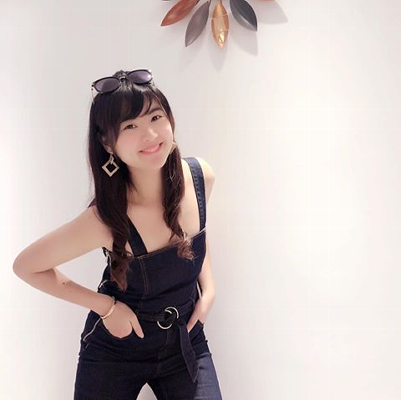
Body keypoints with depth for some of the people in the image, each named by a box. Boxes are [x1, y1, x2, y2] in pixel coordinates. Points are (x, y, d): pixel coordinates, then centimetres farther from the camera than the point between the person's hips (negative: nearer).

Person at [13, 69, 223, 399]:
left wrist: (208, 289, -3)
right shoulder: (106, 219, -29)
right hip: (116, 348, -3)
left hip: (187, 341, 3)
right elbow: (27, 266, -14)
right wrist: (105, 305, -14)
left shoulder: (201, 176, -15)